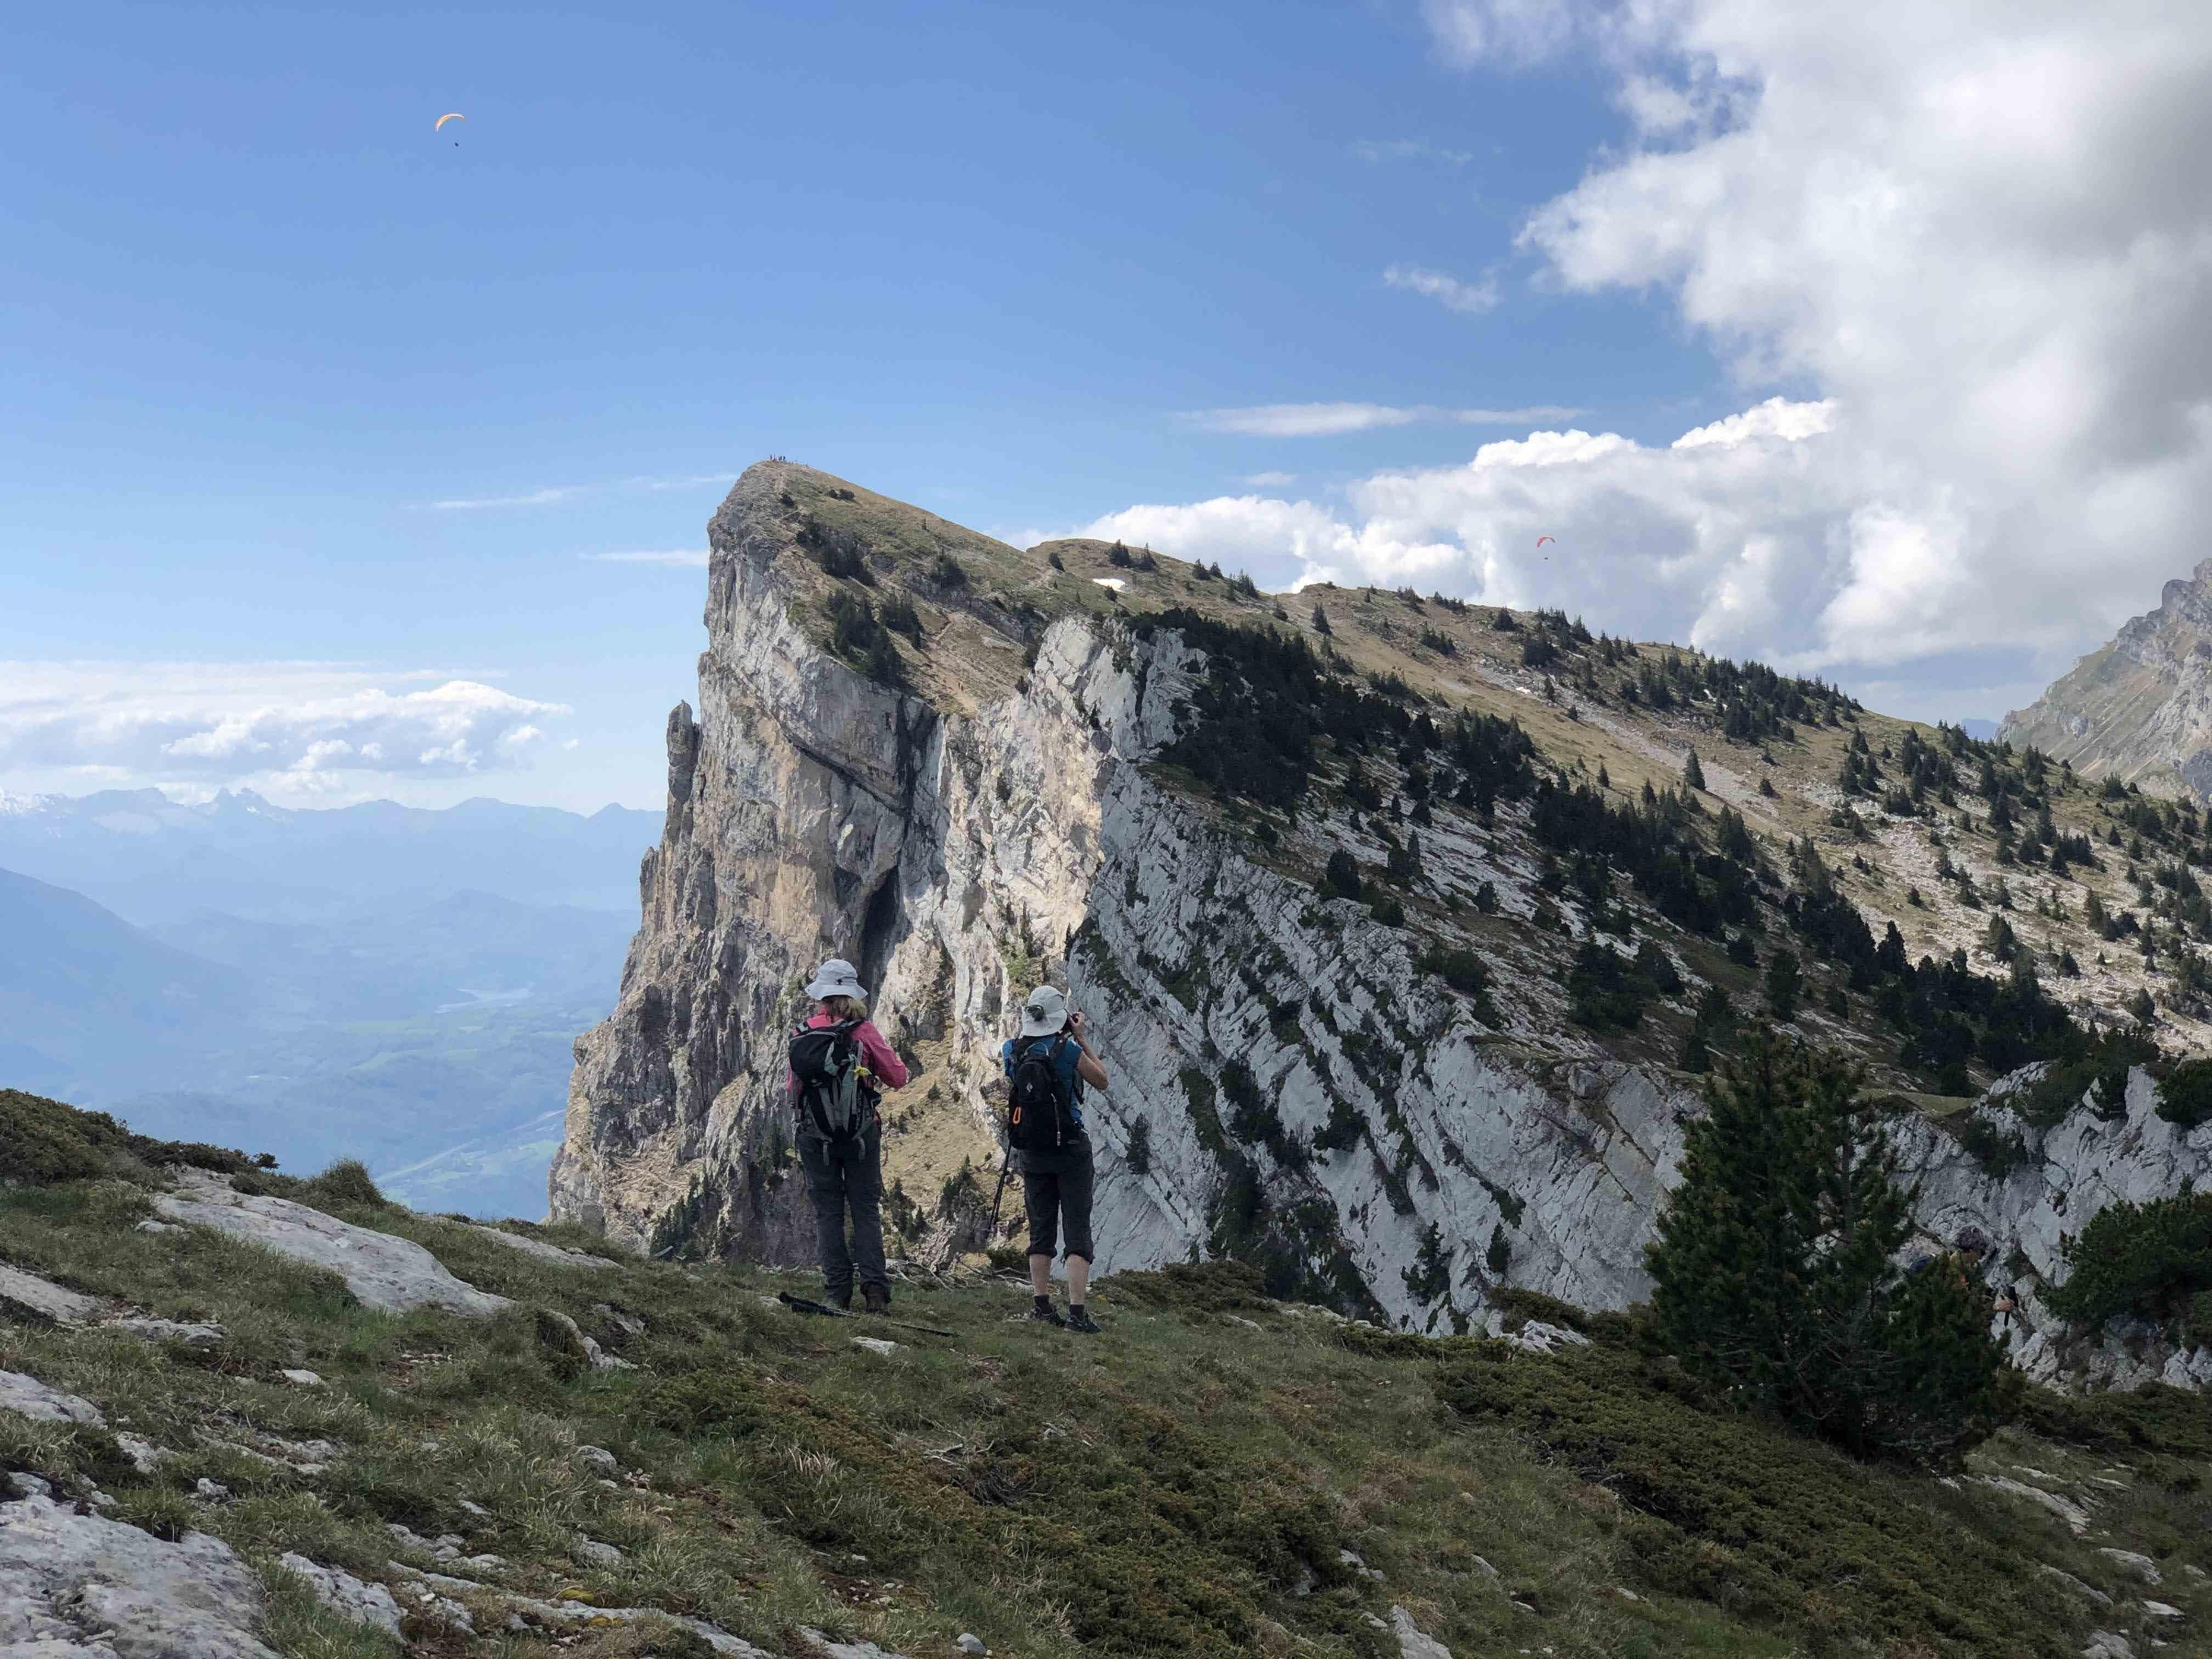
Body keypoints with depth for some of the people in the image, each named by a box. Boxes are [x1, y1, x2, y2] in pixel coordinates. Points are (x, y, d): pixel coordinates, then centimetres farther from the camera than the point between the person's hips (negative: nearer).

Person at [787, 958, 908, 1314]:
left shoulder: (801, 1035, -2)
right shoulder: (863, 1032, -9)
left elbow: (791, 1086, 9)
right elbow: (898, 1078, -2)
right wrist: (875, 1069, 19)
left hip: (815, 1136, 1)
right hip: (862, 1134, -1)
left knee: (828, 1213, 8)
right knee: (866, 1211, 6)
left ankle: (837, 1291, 4)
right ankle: (875, 1287, -4)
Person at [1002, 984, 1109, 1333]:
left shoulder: (1011, 1051, -3)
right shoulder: (1068, 1050, -15)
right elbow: (1102, 1081, 0)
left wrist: (1066, 1037, 22)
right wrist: (1081, 1038, 3)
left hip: (1031, 1151, 4)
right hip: (1070, 1149, -4)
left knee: (1040, 1230, 15)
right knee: (1078, 1229, -1)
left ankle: (1041, 1305, 15)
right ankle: (1077, 1311, -9)